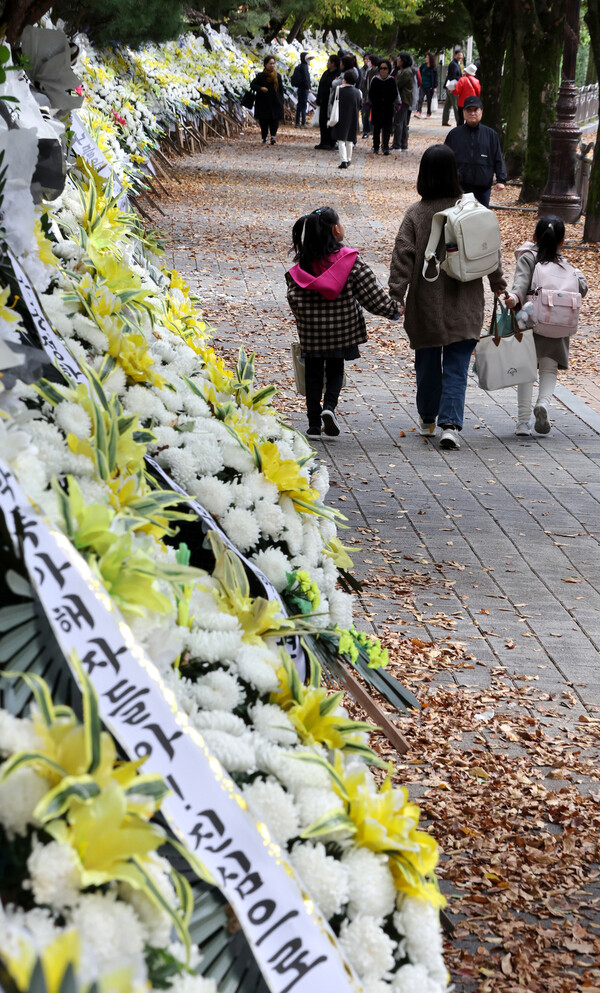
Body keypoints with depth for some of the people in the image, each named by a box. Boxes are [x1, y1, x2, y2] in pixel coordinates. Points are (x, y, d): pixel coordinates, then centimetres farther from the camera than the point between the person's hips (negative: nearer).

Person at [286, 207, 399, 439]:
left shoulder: (302, 266, -5)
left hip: (311, 332, 1)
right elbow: (371, 293, -9)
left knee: (313, 373, 12)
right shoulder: (351, 261, -11)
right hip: (341, 330, -1)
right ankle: (329, 406, -7)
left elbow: (294, 298, -9)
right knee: (335, 369, 16)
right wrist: (394, 308, 4)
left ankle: (314, 424, 11)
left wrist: (305, 320, 6)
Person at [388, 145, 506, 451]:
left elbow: (403, 257, -12)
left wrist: (396, 295, -10)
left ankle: (427, 419, 30)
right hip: (463, 306, 0)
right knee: (456, 367, 2)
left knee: (427, 362, 16)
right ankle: (450, 423, -12)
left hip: (426, 305, 0)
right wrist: (498, 283, 14)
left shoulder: (415, 213, -8)